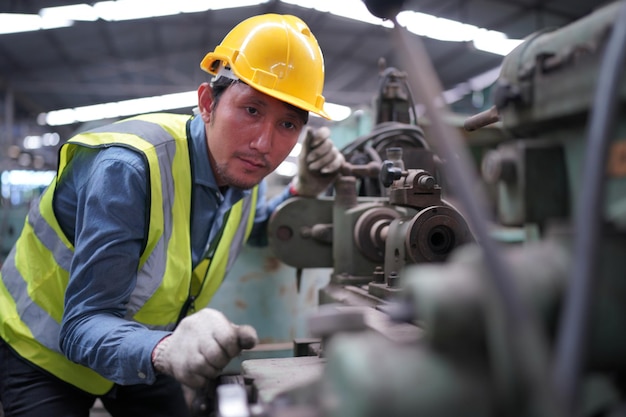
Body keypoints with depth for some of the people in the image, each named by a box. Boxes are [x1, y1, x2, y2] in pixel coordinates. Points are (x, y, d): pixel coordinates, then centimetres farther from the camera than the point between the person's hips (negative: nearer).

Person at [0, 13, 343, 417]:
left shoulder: (243, 167, -13)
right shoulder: (129, 167, -35)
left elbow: (259, 229, 10)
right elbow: (84, 327, -34)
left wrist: (304, 189, -11)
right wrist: (164, 350, -56)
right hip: (45, 350, -5)